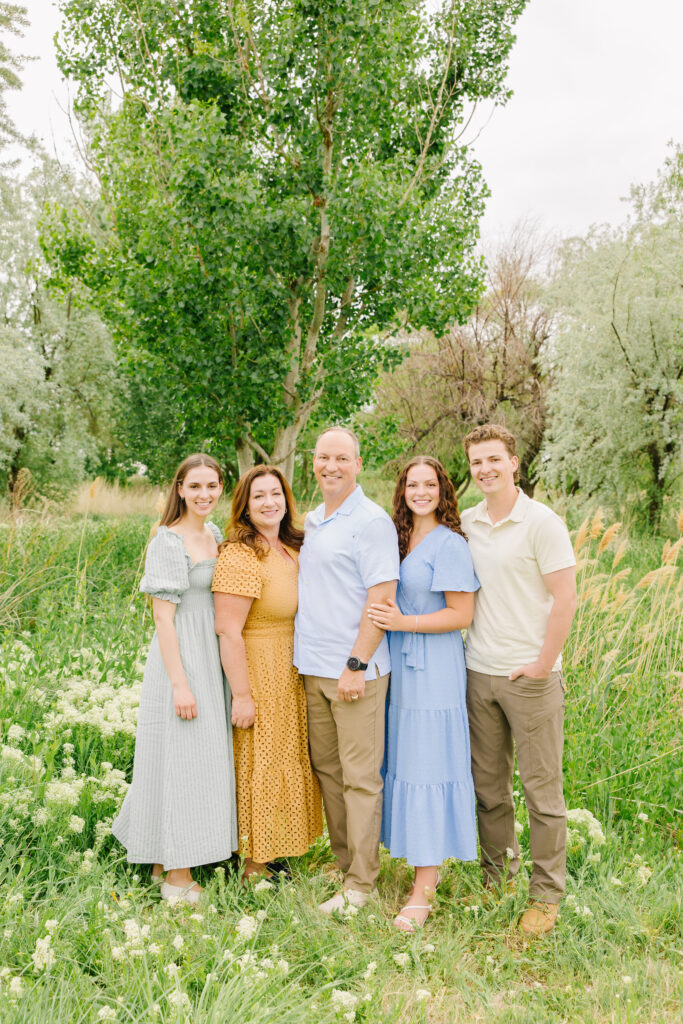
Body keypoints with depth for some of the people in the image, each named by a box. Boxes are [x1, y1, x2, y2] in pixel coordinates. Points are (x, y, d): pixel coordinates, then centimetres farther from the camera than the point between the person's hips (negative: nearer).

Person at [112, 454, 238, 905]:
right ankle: (177, 876, 13)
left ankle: (166, 861, 29)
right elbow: (163, 617, -15)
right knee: (181, 760, 0)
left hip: (213, 660, 8)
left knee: (206, 757, 14)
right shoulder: (168, 542, -13)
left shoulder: (215, 535, 10)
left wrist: (221, 675, 13)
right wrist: (180, 683, -19)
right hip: (181, 660, -8)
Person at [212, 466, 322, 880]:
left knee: (288, 760, 17)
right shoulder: (240, 556, -20)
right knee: (259, 765, 3)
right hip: (256, 671, -9)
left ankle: (275, 853, 33)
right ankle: (254, 865, 20)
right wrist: (242, 695, -21)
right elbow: (227, 631, -22)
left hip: (291, 673, 9)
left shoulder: (293, 548, 7)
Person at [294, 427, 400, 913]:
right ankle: (344, 862, 27)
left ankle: (361, 882, 9)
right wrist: (314, 660, 15)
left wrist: (356, 665, -18)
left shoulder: (372, 521, -9)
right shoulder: (311, 521, 15)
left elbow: (382, 599, -15)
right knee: (326, 769, 14)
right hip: (313, 669, 8)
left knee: (360, 776, -1)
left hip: (355, 671, -8)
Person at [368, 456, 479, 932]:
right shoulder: (399, 539, 13)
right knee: (404, 764, 11)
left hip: (434, 670, -7)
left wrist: (403, 623, -17)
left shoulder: (449, 544, -10)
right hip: (399, 668, 7)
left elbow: (461, 614, -13)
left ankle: (423, 891, 6)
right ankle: (428, 866, 25)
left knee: (427, 767, -3)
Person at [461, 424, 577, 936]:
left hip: (530, 677, -5)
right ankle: (497, 877, 29)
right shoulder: (464, 524, 7)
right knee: (488, 784, 13)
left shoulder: (542, 522, -8)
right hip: (478, 673, 5)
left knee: (542, 788, 4)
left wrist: (542, 665, -12)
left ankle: (546, 894, 18)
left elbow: (565, 598, -10)